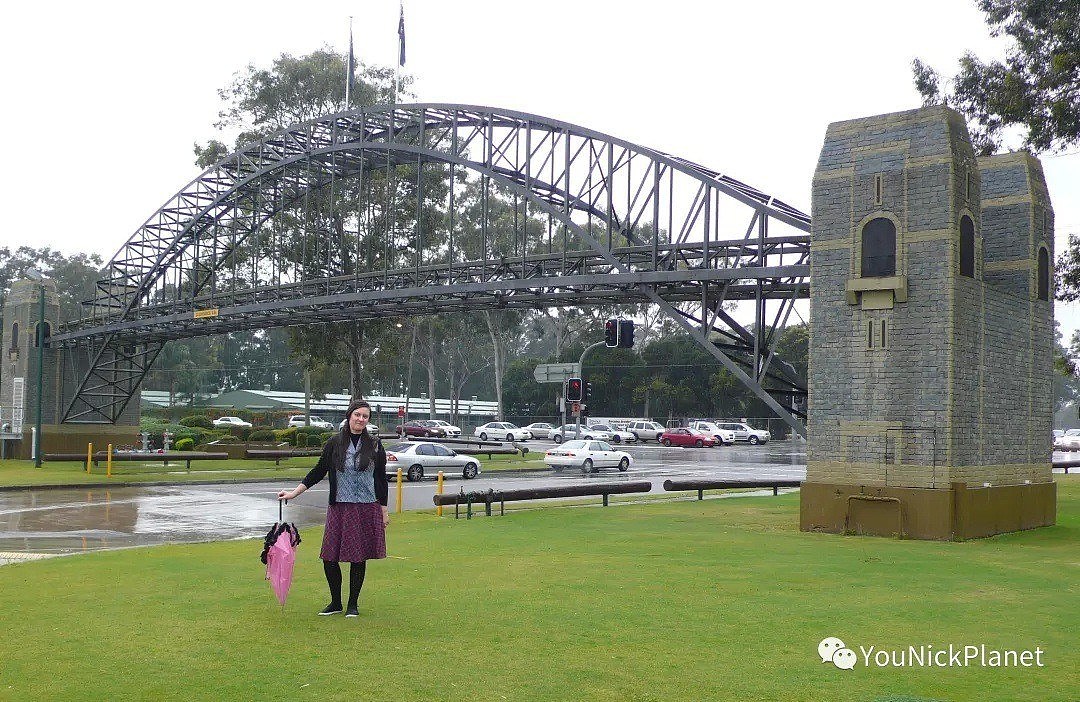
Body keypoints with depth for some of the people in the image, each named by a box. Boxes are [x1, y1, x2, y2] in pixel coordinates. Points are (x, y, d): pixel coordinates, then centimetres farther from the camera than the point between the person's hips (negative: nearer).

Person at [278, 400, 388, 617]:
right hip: (339, 507, 0)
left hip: (367, 509, 0)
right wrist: (294, 492, 2)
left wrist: (384, 510, 6)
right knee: (329, 557, -1)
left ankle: (353, 604, 20)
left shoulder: (375, 445, 3)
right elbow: (318, 471, 8)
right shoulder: (334, 443, 2)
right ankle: (336, 603, 18)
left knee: (359, 558, 4)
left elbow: (381, 479, 7)